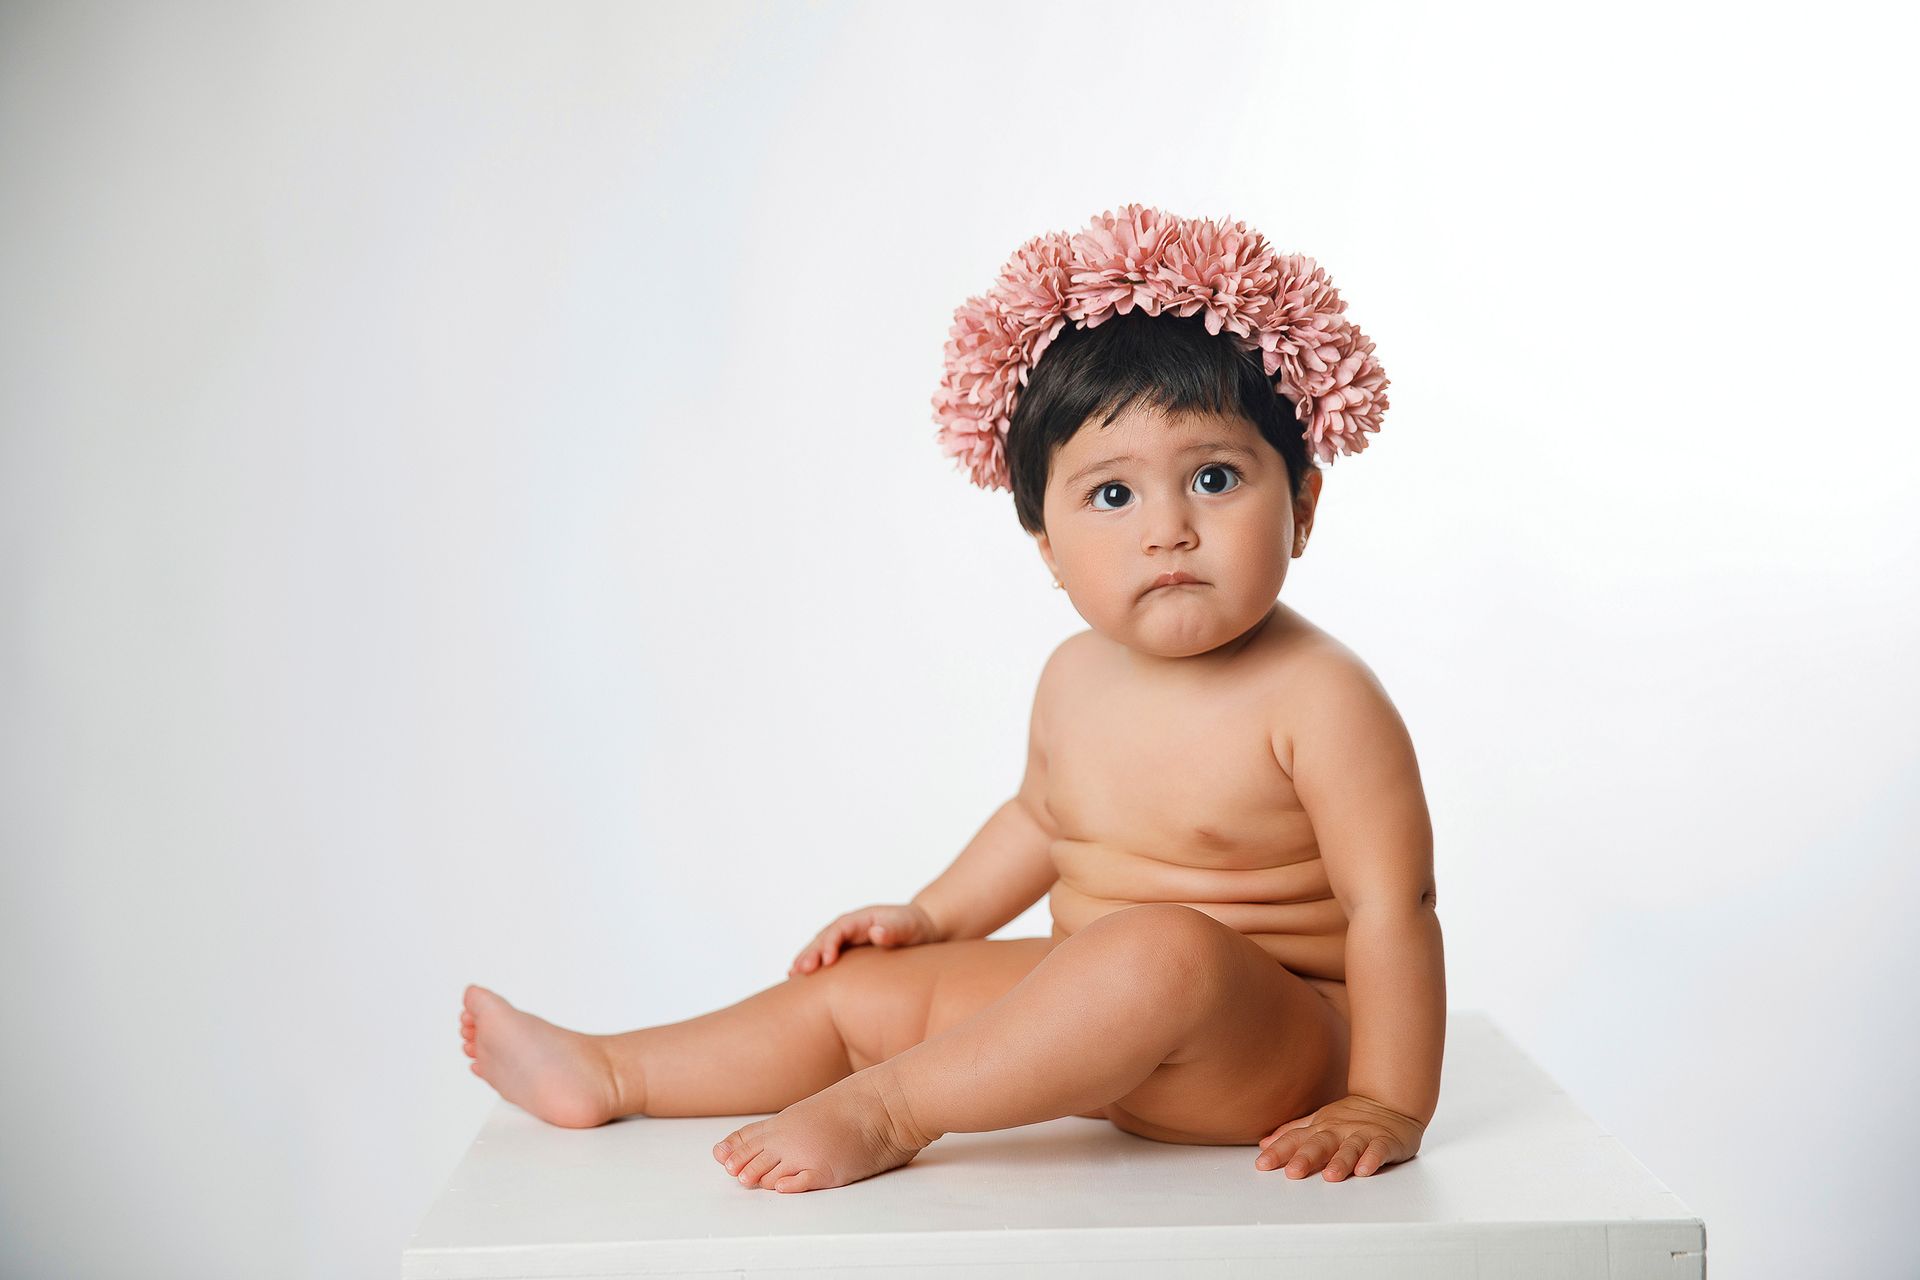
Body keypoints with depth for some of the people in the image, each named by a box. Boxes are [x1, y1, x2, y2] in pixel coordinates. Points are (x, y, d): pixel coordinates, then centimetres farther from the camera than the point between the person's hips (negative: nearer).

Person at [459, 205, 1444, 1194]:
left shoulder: (1318, 697, -20)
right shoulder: (1075, 678, 3)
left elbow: (1393, 906, -19)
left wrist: (1387, 1108, -21)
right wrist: (934, 917, 20)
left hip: (1272, 1052, -7)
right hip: (1109, 1025, 7)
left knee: (1165, 951, -39)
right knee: (863, 984, 8)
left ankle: (885, 1112, -26)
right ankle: (607, 1074, 21)